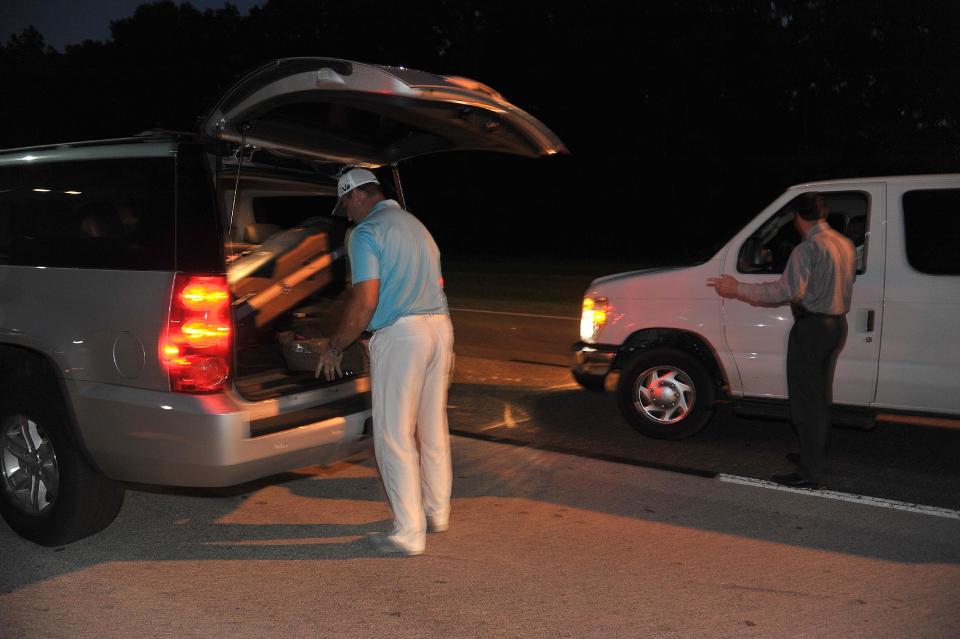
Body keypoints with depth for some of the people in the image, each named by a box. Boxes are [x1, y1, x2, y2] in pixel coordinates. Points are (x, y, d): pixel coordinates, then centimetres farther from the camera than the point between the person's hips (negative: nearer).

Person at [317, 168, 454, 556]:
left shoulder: (366, 233, -7)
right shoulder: (416, 225, 20)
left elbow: (365, 302, -15)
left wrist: (335, 349, -5)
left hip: (399, 335, -8)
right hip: (440, 325, 9)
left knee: (394, 437, -1)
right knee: (434, 430, 17)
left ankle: (409, 534, 2)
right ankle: (437, 513, 30)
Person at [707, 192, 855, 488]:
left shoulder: (807, 248, -17)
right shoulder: (845, 245, 11)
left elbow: (790, 290, -29)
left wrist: (738, 289, -27)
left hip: (812, 326, -9)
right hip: (837, 325, 9)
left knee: (805, 400, -4)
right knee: (820, 396, 19)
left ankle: (809, 473, -2)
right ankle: (815, 455, 30)